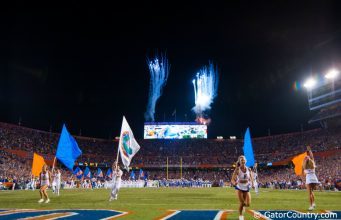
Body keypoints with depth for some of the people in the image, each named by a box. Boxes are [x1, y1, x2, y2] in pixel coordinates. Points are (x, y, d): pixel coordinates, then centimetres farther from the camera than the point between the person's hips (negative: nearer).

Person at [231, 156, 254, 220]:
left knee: (248, 204, -2)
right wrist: (234, 183, -42)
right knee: (242, 203, -7)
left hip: (246, 188, 3)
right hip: (239, 188, -3)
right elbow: (232, 179, -20)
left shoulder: (249, 169, -7)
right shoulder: (237, 170, -15)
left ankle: (243, 206, 36)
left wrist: (251, 183, -14)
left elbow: (251, 178, 6)